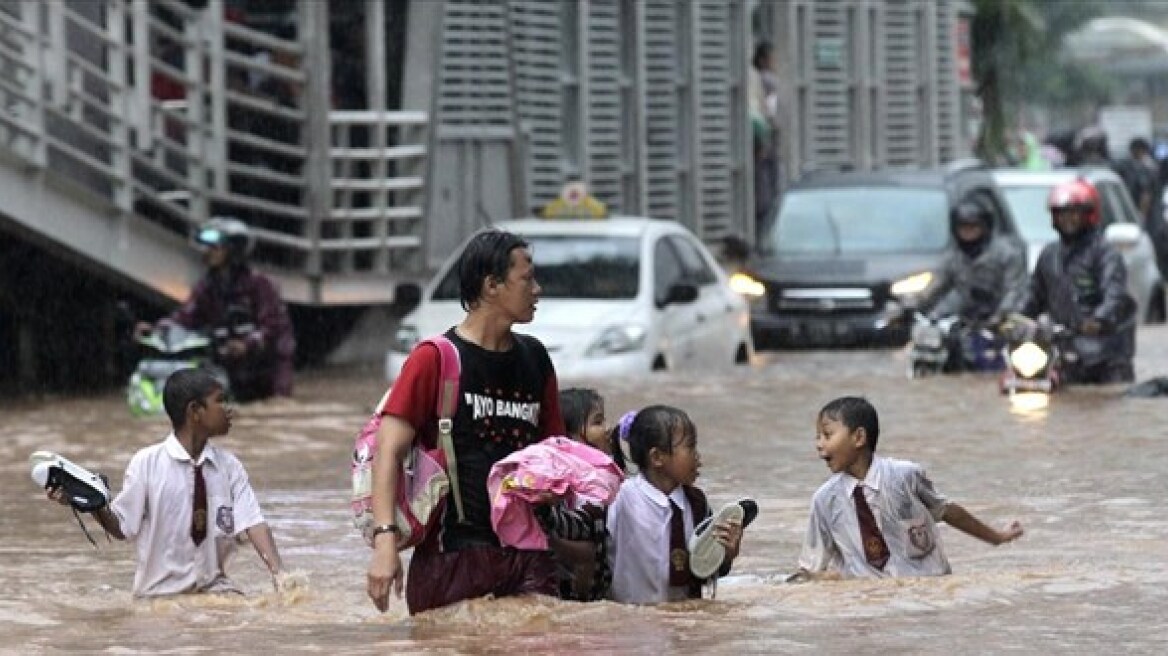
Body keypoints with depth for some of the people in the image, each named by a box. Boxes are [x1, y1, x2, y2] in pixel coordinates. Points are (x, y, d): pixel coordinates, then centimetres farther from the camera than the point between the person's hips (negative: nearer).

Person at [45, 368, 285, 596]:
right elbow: (121, 528, 0)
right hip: (159, 592, -2)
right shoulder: (146, 463, -4)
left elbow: (253, 523, -3)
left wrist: (278, 572, -18)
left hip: (214, 590, 2)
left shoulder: (229, 467, 6)